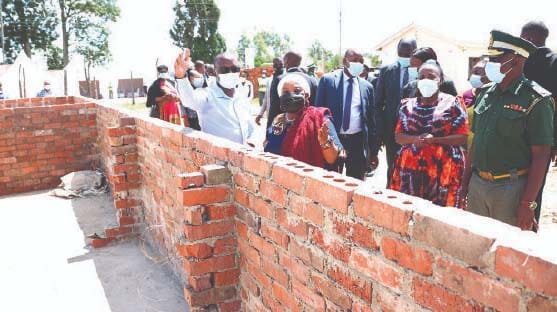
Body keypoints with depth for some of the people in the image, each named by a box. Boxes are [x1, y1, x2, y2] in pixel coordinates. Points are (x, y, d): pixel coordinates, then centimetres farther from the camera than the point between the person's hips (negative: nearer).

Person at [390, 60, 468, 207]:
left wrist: (434, 140, -16)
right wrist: (415, 139, -11)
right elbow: (398, 136, 10)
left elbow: (462, 137, -2)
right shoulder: (408, 105, 12)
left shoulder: (453, 104, 3)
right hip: (410, 169, 3)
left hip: (443, 170, -3)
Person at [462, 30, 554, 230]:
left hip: (511, 188, -5)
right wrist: (465, 180, 11)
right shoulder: (485, 93, 8)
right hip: (476, 183, 5)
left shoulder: (536, 100, -10)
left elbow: (540, 156, -11)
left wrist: (527, 204, -15)